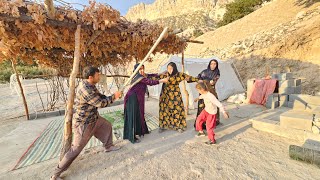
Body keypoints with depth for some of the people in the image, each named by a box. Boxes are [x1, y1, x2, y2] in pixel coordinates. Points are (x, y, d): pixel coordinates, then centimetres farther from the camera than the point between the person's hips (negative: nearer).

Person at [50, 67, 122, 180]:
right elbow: (101, 103, -26)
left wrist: (112, 97, -5)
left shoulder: (90, 85, -3)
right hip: (84, 124, -9)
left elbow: (100, 96, 8)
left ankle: (108, 146, 44)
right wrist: (114, 97, -13)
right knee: (75, 149, 5)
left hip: (93, 118, 9)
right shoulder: (86, 90, -34)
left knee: (107, 126, 22)